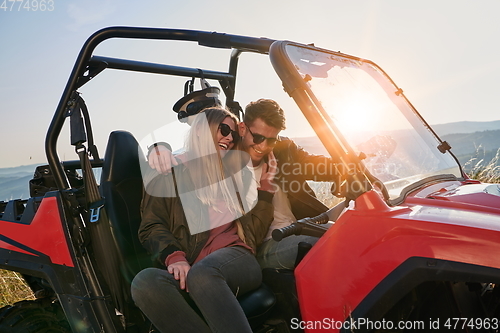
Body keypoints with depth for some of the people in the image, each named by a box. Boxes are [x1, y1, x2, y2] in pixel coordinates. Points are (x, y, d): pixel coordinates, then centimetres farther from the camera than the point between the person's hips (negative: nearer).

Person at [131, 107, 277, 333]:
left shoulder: (233, 173, 25)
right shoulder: (169, 173, 16)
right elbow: (151, 227, 4)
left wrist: (265, 189, 10)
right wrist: (173, 257, -16)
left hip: (234, 261, 1)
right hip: (188, 270, 0)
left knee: (201, 273, -35)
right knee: (145, 282, -34)